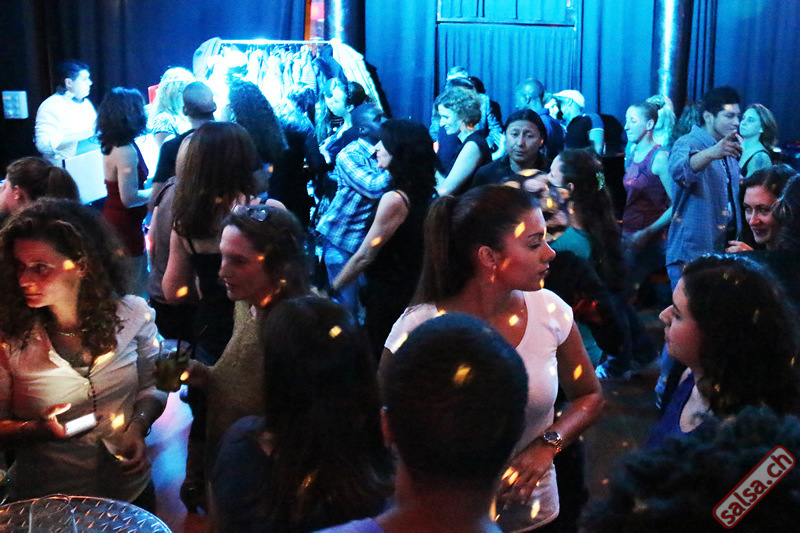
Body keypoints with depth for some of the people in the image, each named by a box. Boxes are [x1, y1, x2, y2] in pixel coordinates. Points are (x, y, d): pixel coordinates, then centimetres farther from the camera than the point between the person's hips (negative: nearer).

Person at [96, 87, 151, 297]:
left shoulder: (111, 145, 6)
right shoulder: (126, 151, -24)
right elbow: (130, 198, -24)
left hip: (113, 217, 10)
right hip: (126, 224, -10)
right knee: (134, 289, 1)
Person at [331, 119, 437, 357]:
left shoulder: (395, 199, -22)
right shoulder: (421, 193, 5)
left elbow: (365, 256, -18)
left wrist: (331, 289, -9)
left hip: (388, 299, -9)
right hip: (410, 293, 9)